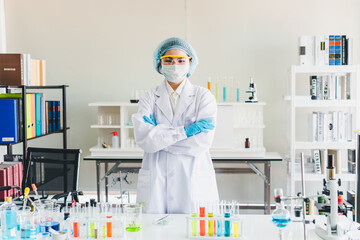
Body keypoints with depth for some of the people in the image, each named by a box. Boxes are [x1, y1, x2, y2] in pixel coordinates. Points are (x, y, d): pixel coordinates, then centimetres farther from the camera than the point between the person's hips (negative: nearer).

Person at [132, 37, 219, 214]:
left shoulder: (203, 96, 4)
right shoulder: (150, 98, 7)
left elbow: (202, 142, -9)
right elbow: (143, 138, -9)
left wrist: (158, 134, -8)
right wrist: (185, 131, -14)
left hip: (194, 182, -1)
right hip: (156, 182, 1)